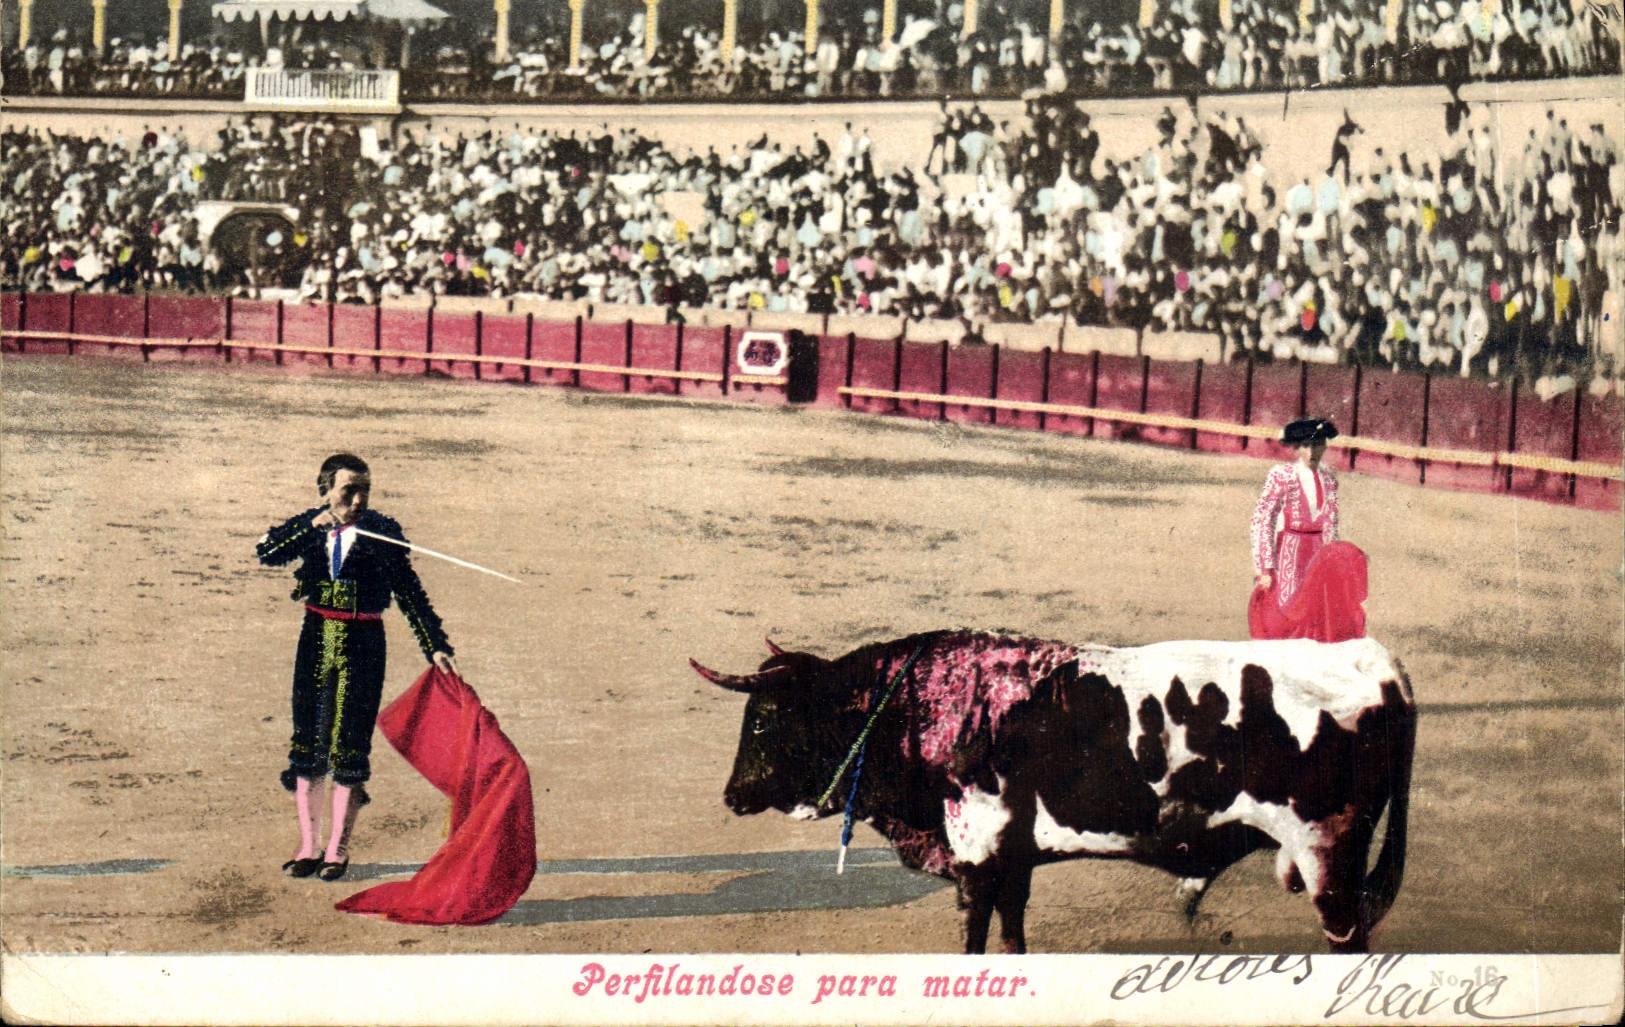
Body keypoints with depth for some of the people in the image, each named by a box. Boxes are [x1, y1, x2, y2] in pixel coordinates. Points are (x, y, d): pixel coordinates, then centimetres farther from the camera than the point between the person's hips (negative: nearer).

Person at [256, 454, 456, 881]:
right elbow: (266, 553, -14)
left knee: (350, 745, 0)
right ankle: (308, 847, 17)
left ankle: (338, 849, 11)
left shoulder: (383, 532, -5)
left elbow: (410, 593, -1)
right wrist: (313, 528, -27)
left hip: (362, 643, -3)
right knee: (307, 740, 6)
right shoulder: (307, 525, 2)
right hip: (316, 639, 3)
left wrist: (436, 647, -6)